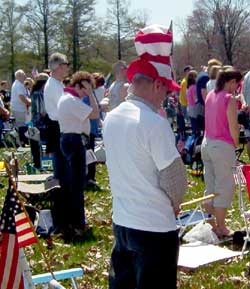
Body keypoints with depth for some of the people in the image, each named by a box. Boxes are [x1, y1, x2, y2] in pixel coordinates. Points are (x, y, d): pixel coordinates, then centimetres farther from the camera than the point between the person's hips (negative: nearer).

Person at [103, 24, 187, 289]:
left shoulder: (111, 118, 4)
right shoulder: (155, 123, -20)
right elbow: (175, 179, -15)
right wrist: (173, 204, 5)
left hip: (121, 221, 7)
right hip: (155, 227, -7)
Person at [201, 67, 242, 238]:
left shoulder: (210, 96, 8)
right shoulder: (230, 99, -14)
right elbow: (233, 128, -16)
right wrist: (236, 143, 0)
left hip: (207, 143, 8)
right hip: (222, 146, -8)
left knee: (210, 185, 16)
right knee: (225, 187, 2)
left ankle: (210, 222, 23)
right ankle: (221, 228, 7)